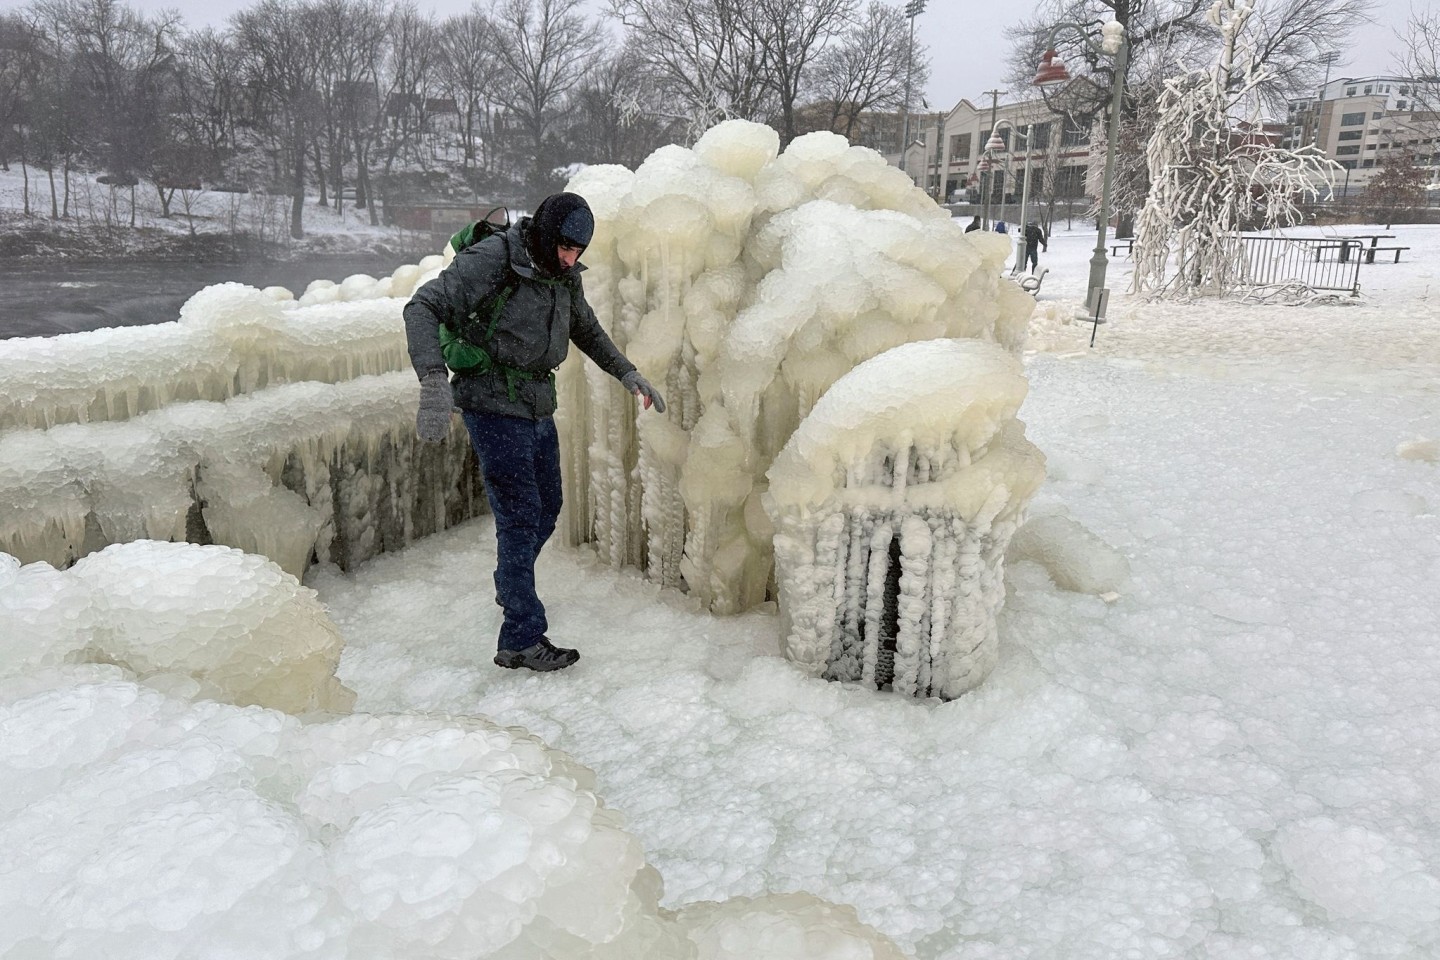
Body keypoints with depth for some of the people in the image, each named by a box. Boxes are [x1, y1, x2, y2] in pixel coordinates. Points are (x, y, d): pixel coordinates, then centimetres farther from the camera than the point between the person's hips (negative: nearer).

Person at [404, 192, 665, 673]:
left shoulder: (566, 275, 6)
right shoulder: (491, 259, -17)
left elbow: (586, 330, 24)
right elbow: (423, 308, -22)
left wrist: (627, 372, 15)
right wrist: (434, 383, -35)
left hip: (538, 409, 8)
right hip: (494, 407, -8)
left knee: (547, 509, 17)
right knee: (521, 516, -7)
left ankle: (511, 588, 41)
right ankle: (521, 640, 2)